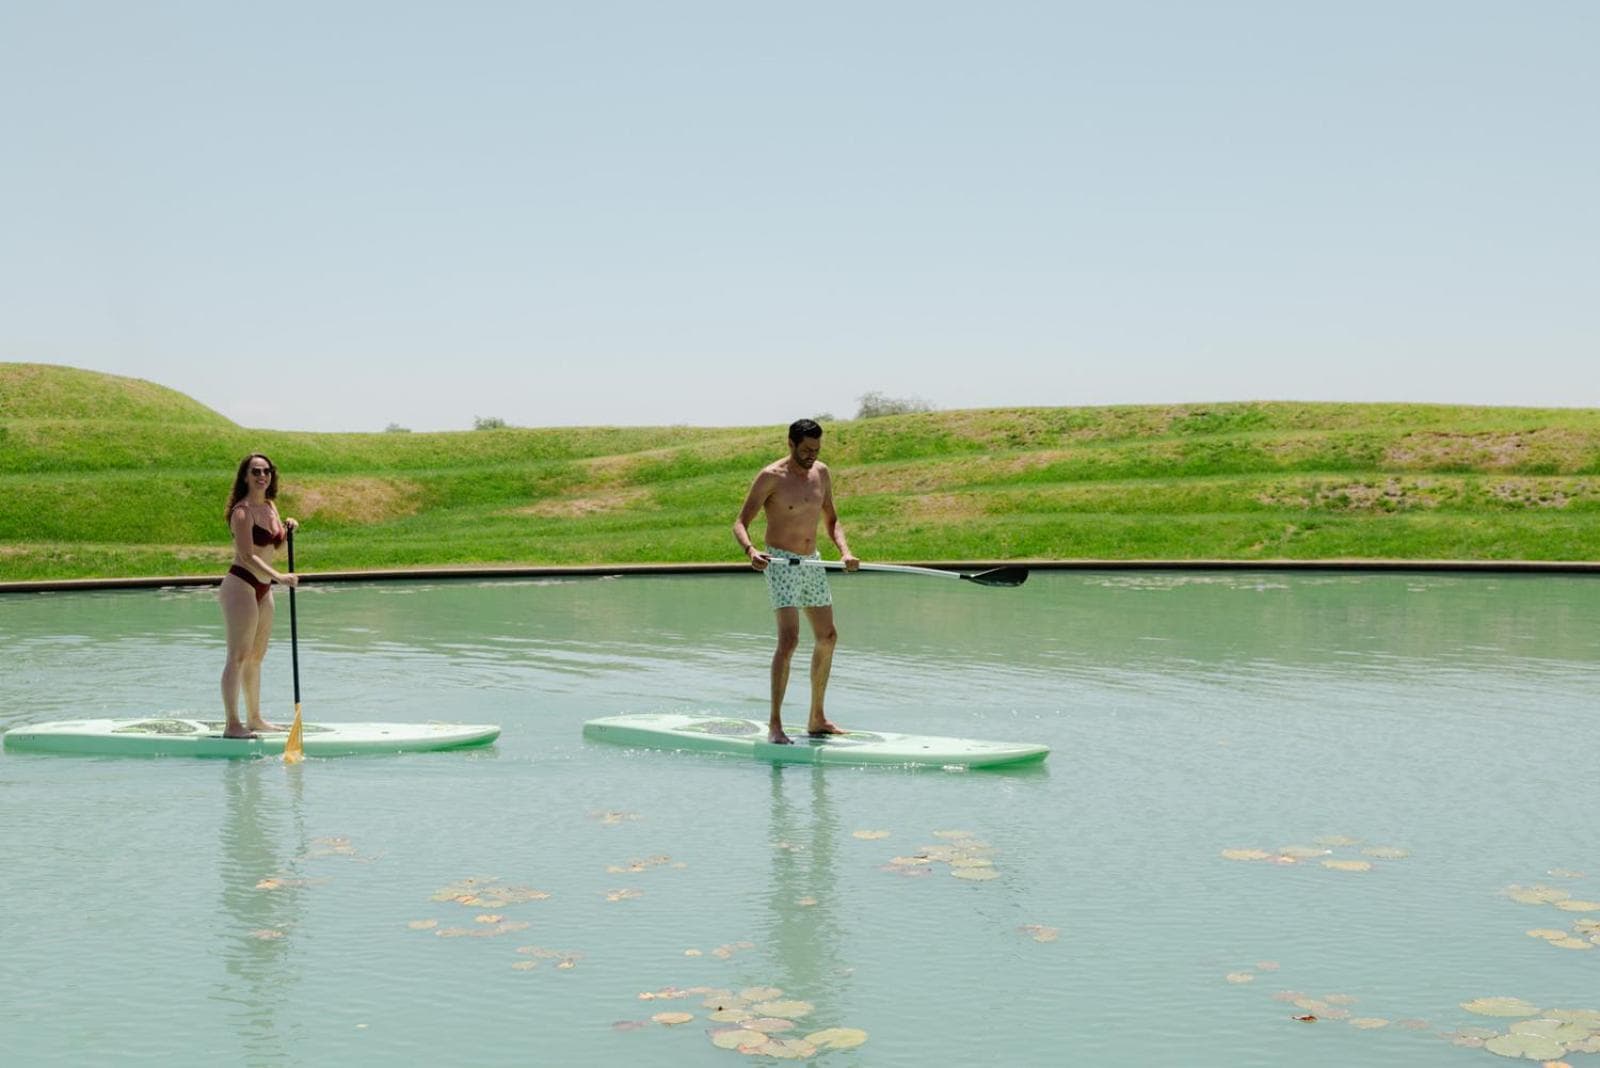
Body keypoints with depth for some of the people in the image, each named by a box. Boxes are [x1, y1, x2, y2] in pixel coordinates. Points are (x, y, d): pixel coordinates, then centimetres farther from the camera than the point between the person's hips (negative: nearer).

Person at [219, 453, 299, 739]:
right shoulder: (242, 512, -15)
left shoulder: (270, 507, 11)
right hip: (241, 585, -9)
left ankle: (255, 719, 25)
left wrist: (287, 530, 2)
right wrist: (280, 577, -32)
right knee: (238, 656, -9)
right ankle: (232, 725, -9)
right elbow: (248, 557, -23)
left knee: (256, 656, 15)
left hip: (263, 589, 9)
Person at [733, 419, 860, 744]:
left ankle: (816, 719, 25)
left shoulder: (821, 473, 7)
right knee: (789, 639, -19)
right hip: (781, 562, -7)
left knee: (828, 637, 12)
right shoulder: (771, 477, -11)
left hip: (812, 562, 7)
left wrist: (845, 551, -4)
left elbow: (831, 521, 15)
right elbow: (740, 523, -13)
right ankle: (774, 725, -16)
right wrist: (750, 550, -33)